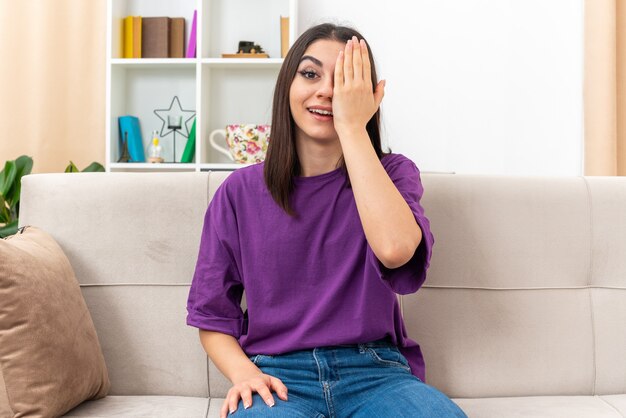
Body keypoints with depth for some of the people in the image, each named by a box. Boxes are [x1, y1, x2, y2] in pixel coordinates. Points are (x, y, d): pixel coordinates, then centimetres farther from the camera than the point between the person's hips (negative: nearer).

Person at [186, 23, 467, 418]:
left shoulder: (393, 173, 3)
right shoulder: (239, 192, 3)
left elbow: (395, 249, -22)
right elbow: (212, 316, 8)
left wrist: (352, 127, -15)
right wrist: (245, 374, -13)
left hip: (375, 371, 1)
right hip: (279, 375, 0)